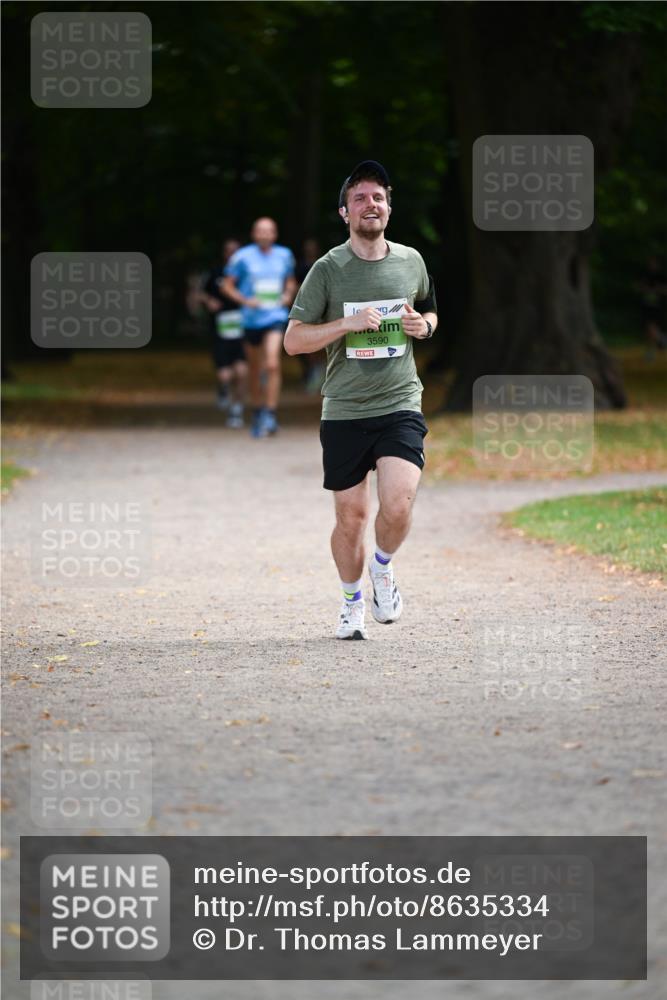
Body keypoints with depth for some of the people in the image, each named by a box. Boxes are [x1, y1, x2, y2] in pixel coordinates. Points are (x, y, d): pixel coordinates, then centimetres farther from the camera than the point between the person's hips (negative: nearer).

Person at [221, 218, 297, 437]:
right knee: (254, 369, 11)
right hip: (252, 318, 0)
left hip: (275, 317, 0)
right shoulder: (243, 257, -3)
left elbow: (290, 281, 22)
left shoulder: (284, 255, 6)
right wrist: (245, 300, -14)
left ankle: (270, 414, -16)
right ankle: (257, 412, 29)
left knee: (272, 364, -19)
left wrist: (288, 294, 0)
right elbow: (227, 285, 1)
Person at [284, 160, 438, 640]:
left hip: (400, 406, 1)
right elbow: (293, 340, -4)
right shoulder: (328, 269, -3)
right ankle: (353, 601, 27)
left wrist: (423, 325, 1)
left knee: (398, 503, -18)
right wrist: (348, 323, -18)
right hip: (344, 411, -1)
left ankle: (383, 565, 13)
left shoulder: (411, 261, 6)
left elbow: (429, 312, 25)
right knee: (351, 515, 4)